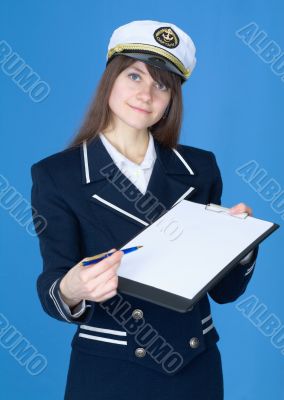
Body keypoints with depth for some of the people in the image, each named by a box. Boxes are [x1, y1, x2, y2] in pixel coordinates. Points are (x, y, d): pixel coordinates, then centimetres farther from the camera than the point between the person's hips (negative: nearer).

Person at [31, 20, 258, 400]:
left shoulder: (200, 168, 0)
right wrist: (73, 290, -36)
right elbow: (52, 293, -14)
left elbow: (223, 289, 2)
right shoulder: (56, 175, -8)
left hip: (196, 369, 3)